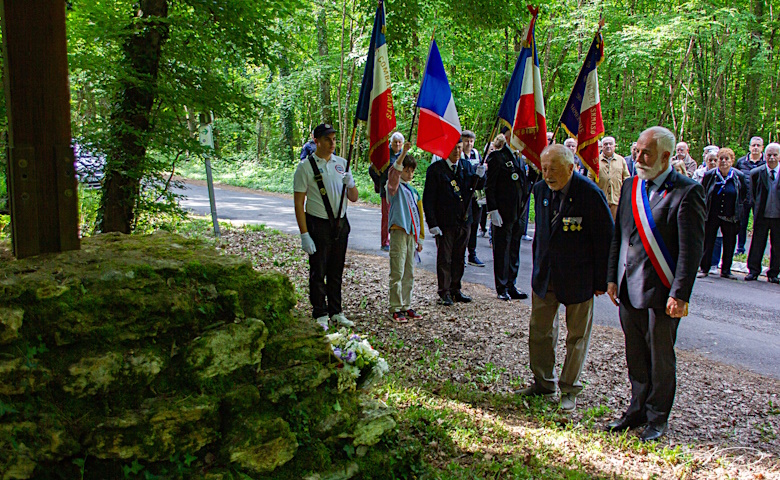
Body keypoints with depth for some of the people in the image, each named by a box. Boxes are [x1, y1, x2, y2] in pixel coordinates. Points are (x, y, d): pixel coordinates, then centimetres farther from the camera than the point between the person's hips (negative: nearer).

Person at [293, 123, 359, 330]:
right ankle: (320, 315, 12)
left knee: (336, 272, 12)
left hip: (340, 223, 5)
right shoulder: (306, 167, -6)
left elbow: (354, 198, 12)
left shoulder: (341, 163, 9)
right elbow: (299, 203, -9)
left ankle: (336, 312, 23)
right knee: (318, 272, 1)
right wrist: (304, 235, -15)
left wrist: (349, 184, -11)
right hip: (318, 224, -4)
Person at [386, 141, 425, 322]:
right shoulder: (395, 187, -2)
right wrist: (403, 153, -38)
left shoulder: (413, 191, 18)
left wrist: (419, 239, 20)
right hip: (398, 233, -7)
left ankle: (406, 306, 19)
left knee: (409, 274, 11)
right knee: (397, 273, -5)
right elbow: (393, 173, -25)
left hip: (411, 234, 7)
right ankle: (396, 309, 0)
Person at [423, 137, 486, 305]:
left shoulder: (467, 166, 7)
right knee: (444, 259, 4)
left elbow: (478, 186, 6)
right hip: (445, 222, -5)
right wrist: (432, 223, -15)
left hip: (464, 220, 5)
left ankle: (455, 290, 28)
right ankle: (444, 292, 16)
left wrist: (480, 175, -17)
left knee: (459, 258, 15)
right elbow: (428, 199, -9)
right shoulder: (435, 169, -8)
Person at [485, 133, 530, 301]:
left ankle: (511, 286, 22)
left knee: (514, 250, 12)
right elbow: (489, 186, -12)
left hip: (518, 212, 7)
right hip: (503, 213, -7)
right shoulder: (496, 156, -8)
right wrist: (493, 210, -17)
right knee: (501, 250, 2)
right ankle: (502, 288, 11)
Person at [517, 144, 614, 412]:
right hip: (545, 275, 5)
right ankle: (543, 382, 30)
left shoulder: (590, 194, -18)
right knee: (539, 330, 13)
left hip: (578, 277, -5)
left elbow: (605, 239, -12)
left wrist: (601, 280, -10)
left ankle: (569, 390, 23)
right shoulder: (541, 190, -1)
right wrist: (537, 267, 13)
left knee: (577, 335, 9)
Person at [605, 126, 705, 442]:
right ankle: (638, 409, 32)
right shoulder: (630, 188, 9)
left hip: (661, 293, -5)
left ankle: (657, 418, 24)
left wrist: (679, 294, -16)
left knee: (660, 358, 8)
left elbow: (692, 249, -13)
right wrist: (612, 277, 11)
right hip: (628, 289, 6)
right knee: (635, 357, 16)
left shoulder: (687, 192, -11)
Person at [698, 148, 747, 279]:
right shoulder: (709, 175, -5)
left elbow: (744, 194, 12)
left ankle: (726, 270, 19)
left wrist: (737, 207, 7)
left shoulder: (739, 176, -3)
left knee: (729, 245, 7)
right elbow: (702, 192, 8)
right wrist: (704, 207, 6)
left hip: (730, 217, 1)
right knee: (708, 243, 3)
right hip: (711, 216, -1)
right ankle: (704, 269, 13)